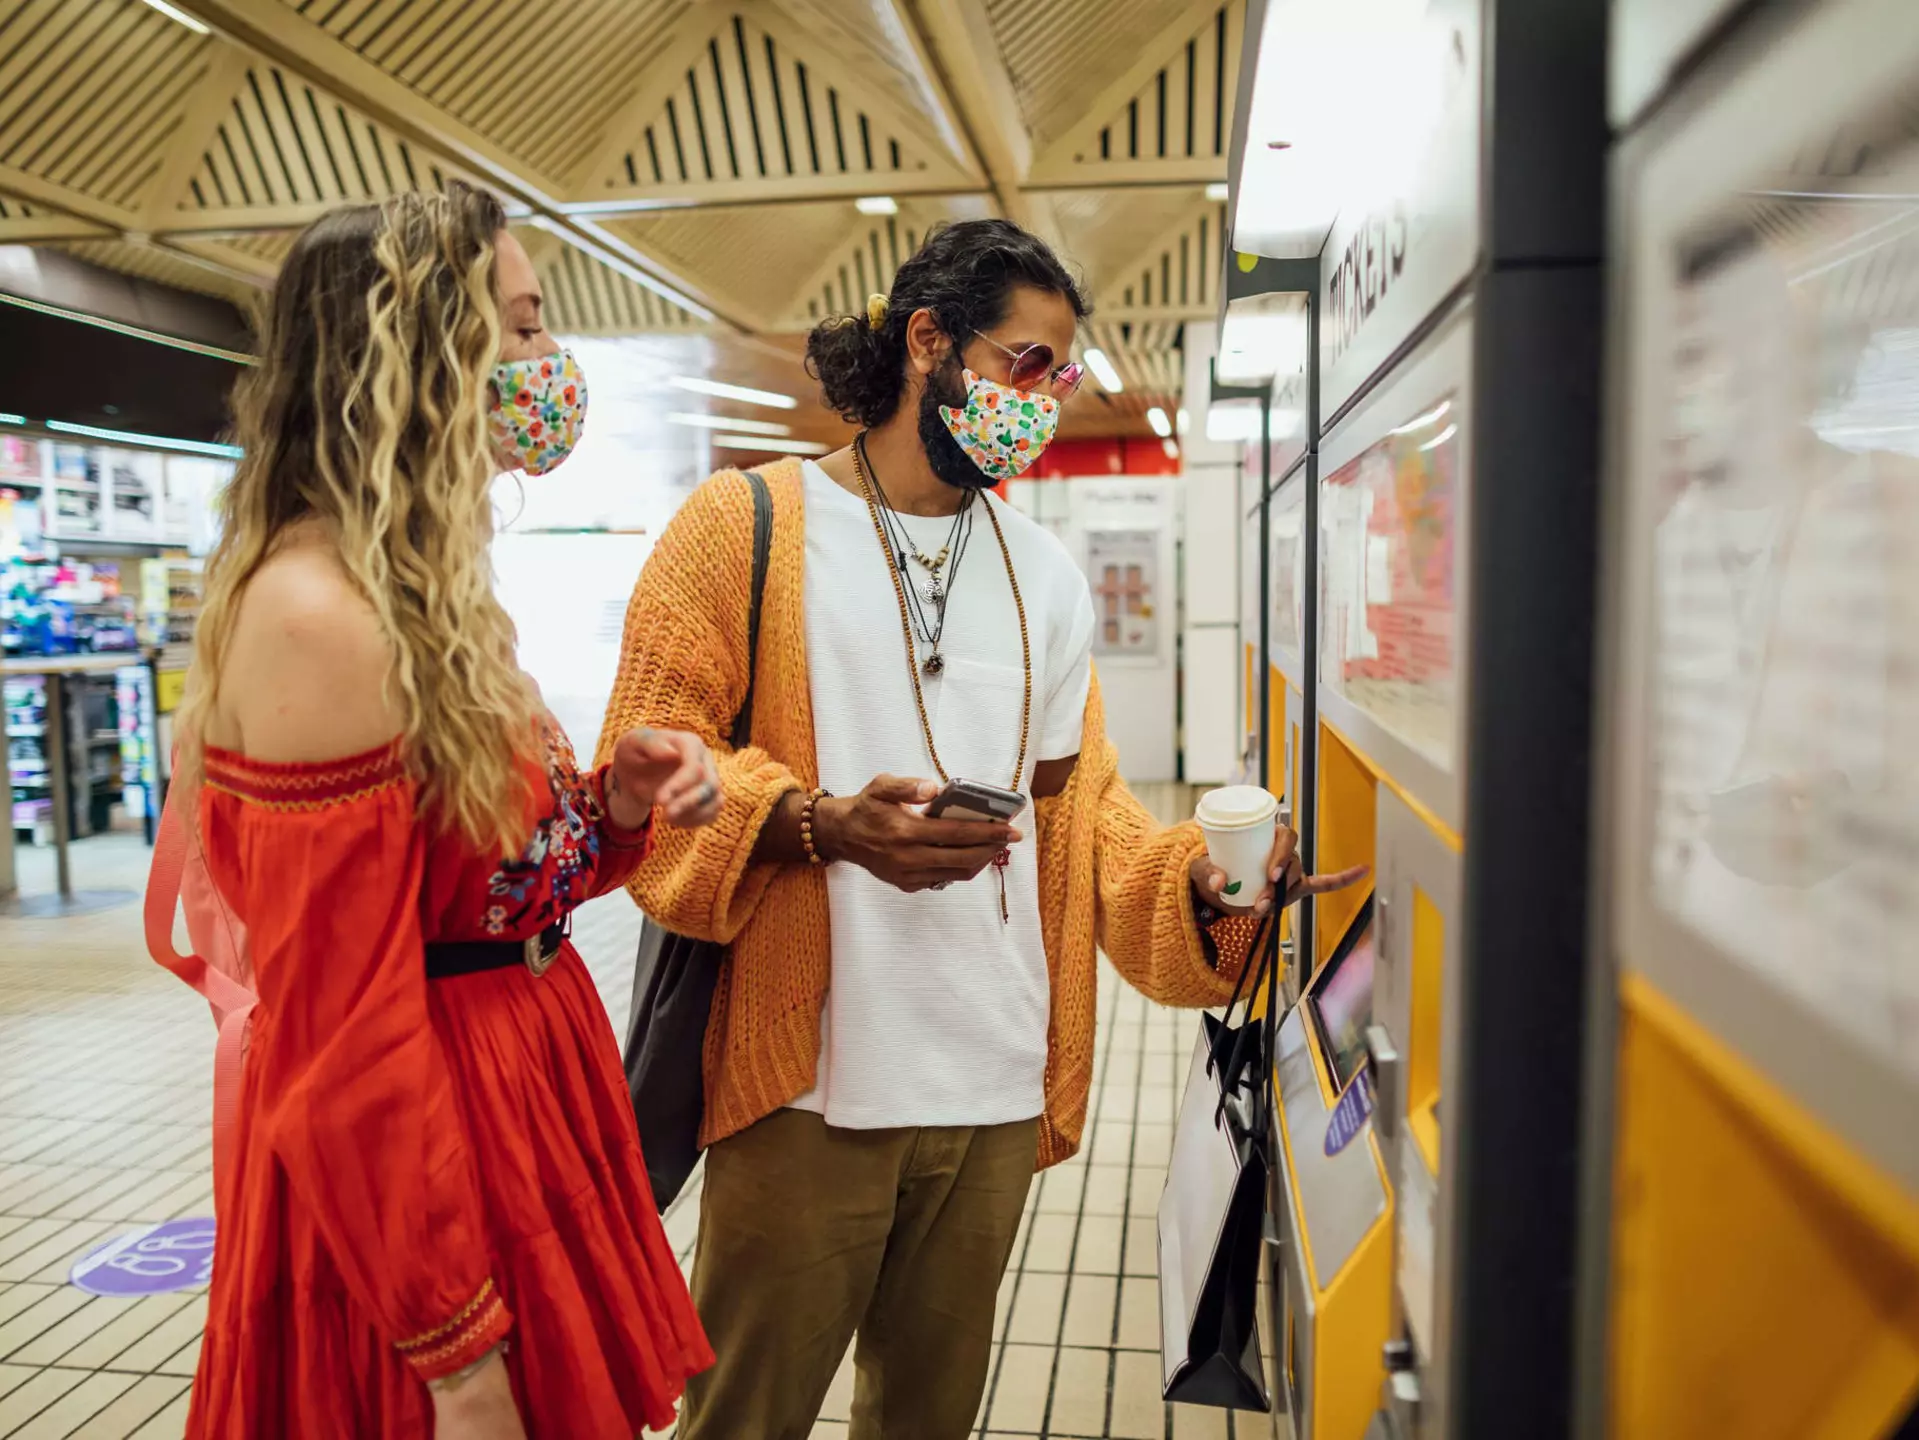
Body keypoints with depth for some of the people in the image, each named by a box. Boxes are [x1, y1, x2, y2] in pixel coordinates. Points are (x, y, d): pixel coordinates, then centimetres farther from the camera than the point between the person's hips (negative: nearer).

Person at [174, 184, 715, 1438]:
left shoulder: (431, 594, 7)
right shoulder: (316, 612, -22)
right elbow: (344, 1040, -23)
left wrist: (616, 807, -7)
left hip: (520, 1089, 9)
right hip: (418, 1147, -9)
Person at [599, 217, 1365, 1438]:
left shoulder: (1046, 574, 13)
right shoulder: (746, 525, -3)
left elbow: (1078, 798, 13)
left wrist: (1196, 872, -5)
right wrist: (823, 824, -24)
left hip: (999, 1088, 5)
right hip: (806, 1082, -4)